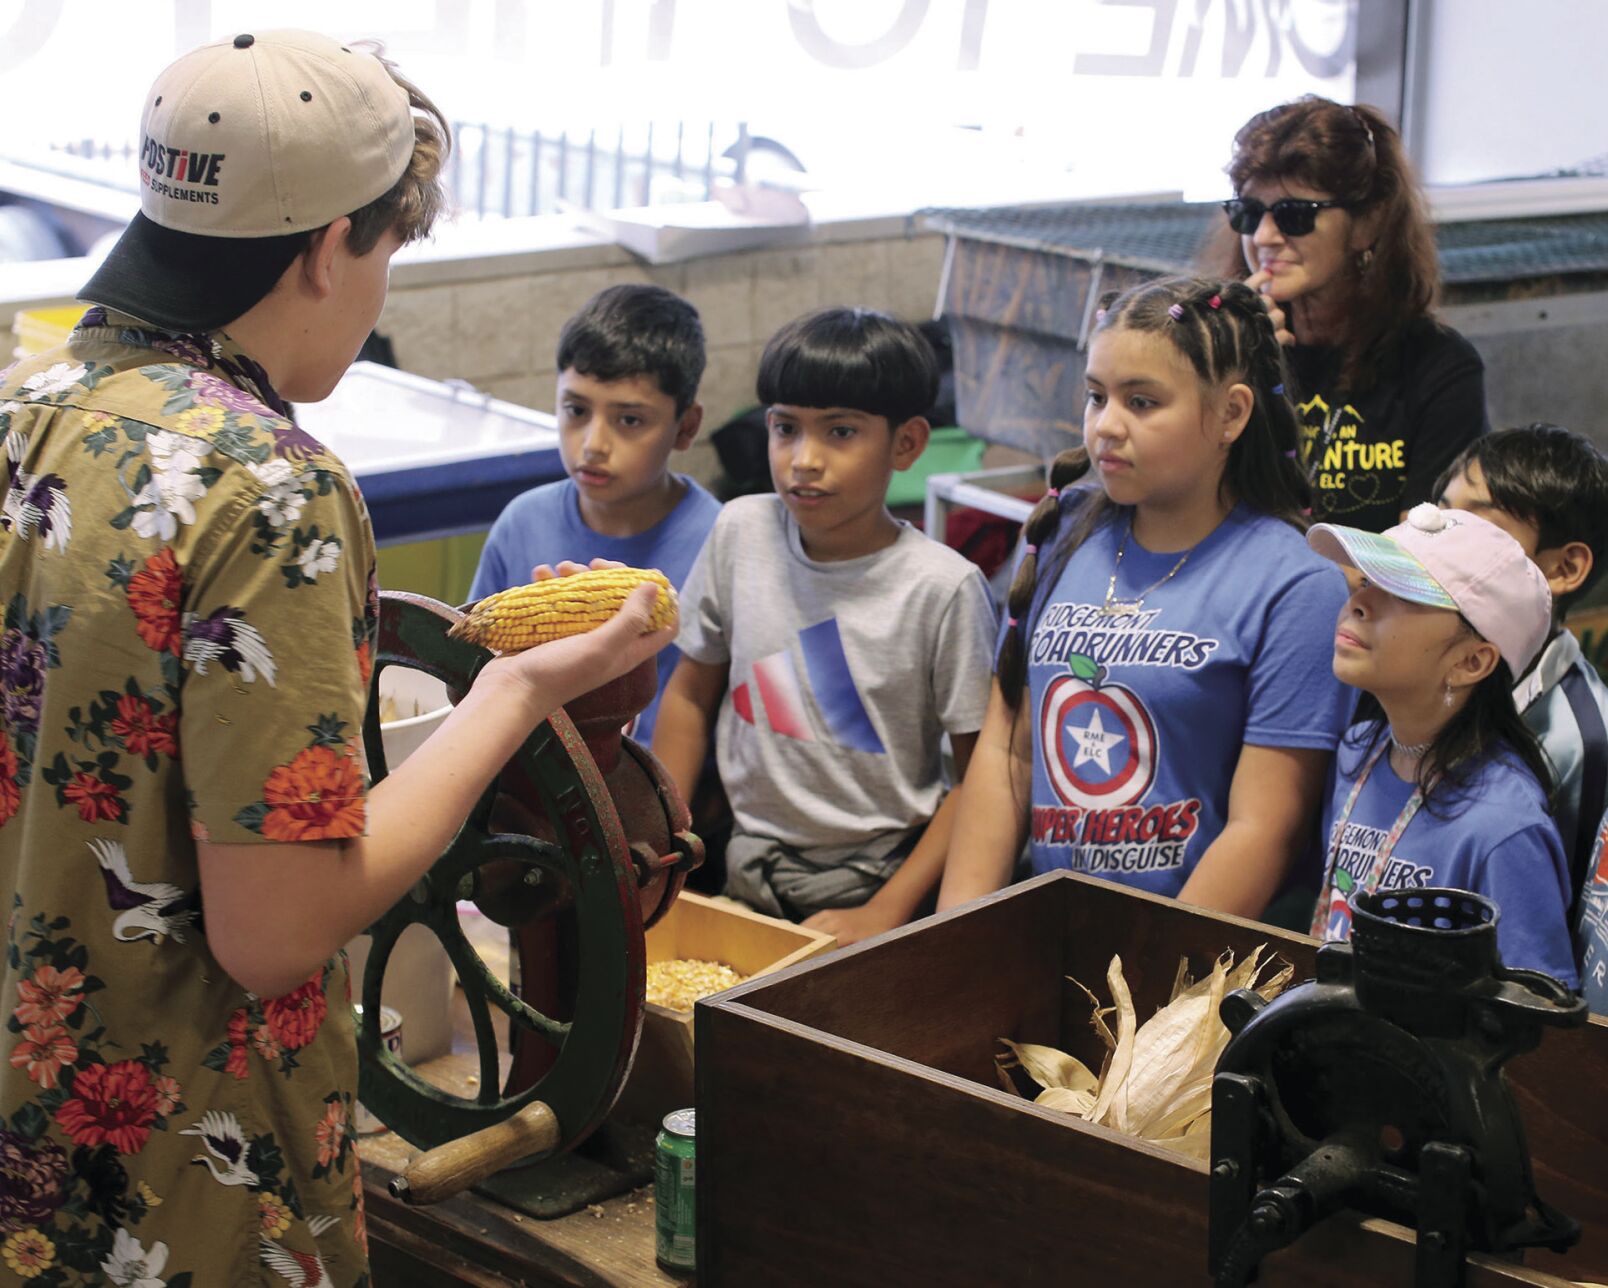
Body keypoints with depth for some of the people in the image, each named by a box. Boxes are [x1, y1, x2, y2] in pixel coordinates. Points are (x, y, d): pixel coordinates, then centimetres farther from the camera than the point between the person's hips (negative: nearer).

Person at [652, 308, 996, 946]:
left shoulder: (943, 588, -13)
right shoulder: (741, 533, -2)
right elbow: (691, 694, 10)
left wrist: (884, 916, -13)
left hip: (875, 882, -3)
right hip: (744, 877, 3)